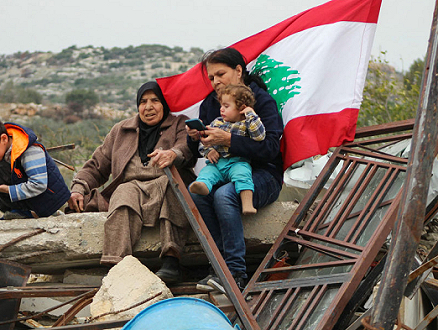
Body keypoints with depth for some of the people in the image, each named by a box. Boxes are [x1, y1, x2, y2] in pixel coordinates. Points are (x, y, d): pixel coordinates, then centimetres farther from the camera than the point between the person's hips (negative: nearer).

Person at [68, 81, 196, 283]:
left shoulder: (180, 124, 18)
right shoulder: (121, 131, 28)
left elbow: (187, 149, -6)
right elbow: (97, 165, 27)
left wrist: (172, 154, -31)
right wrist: (78, 188, 7)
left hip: (167, 190, -1)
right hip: (132, 186, 1)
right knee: (125, 192, -34)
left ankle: (171, 259, -47)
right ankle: (116, 264, -51)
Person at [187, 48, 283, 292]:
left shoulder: (263, 100, -5)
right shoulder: (209, 104, 12)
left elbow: (269, 147, -19)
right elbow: (198, 152, 14)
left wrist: (227, 140, -27)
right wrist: (195, 137, -11)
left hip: (262, 174, -5)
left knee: (224, 195, -35)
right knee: (194, 192, -27)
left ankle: (236, 272, -28)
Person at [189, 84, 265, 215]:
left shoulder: (246, 124, 8)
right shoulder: (217, 123, 21)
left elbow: (259, 136, -12)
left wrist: (251, 115, -8)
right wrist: (208, 151, 0)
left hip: (237, 162, -4)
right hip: (216, 162, 4)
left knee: (241, 173, -34)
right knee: (206, 172, -27)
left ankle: (247, 204, -47)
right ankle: (202, 185, -59)